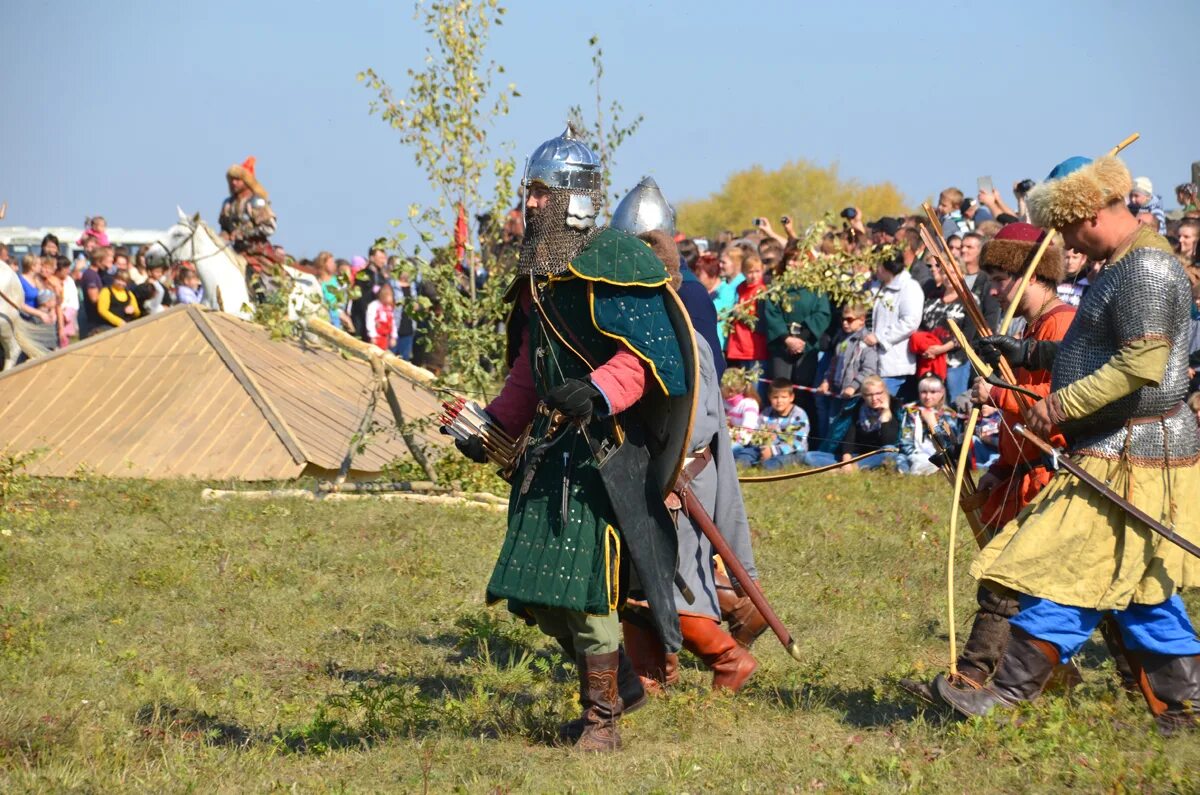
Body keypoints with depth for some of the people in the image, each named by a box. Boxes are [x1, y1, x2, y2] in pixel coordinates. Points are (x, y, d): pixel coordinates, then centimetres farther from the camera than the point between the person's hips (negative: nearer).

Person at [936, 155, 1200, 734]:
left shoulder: (1146, 268, -16)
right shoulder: (1125, 267, 17)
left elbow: (1142, 364, -25)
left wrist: (1060, 407, -21)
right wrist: (1027, 354, 20)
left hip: (1131, 457, -11)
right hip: (1122, 452, 11)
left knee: (1068, 574, -8)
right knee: (1142, 588, 12)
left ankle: (1010, 689, -5)